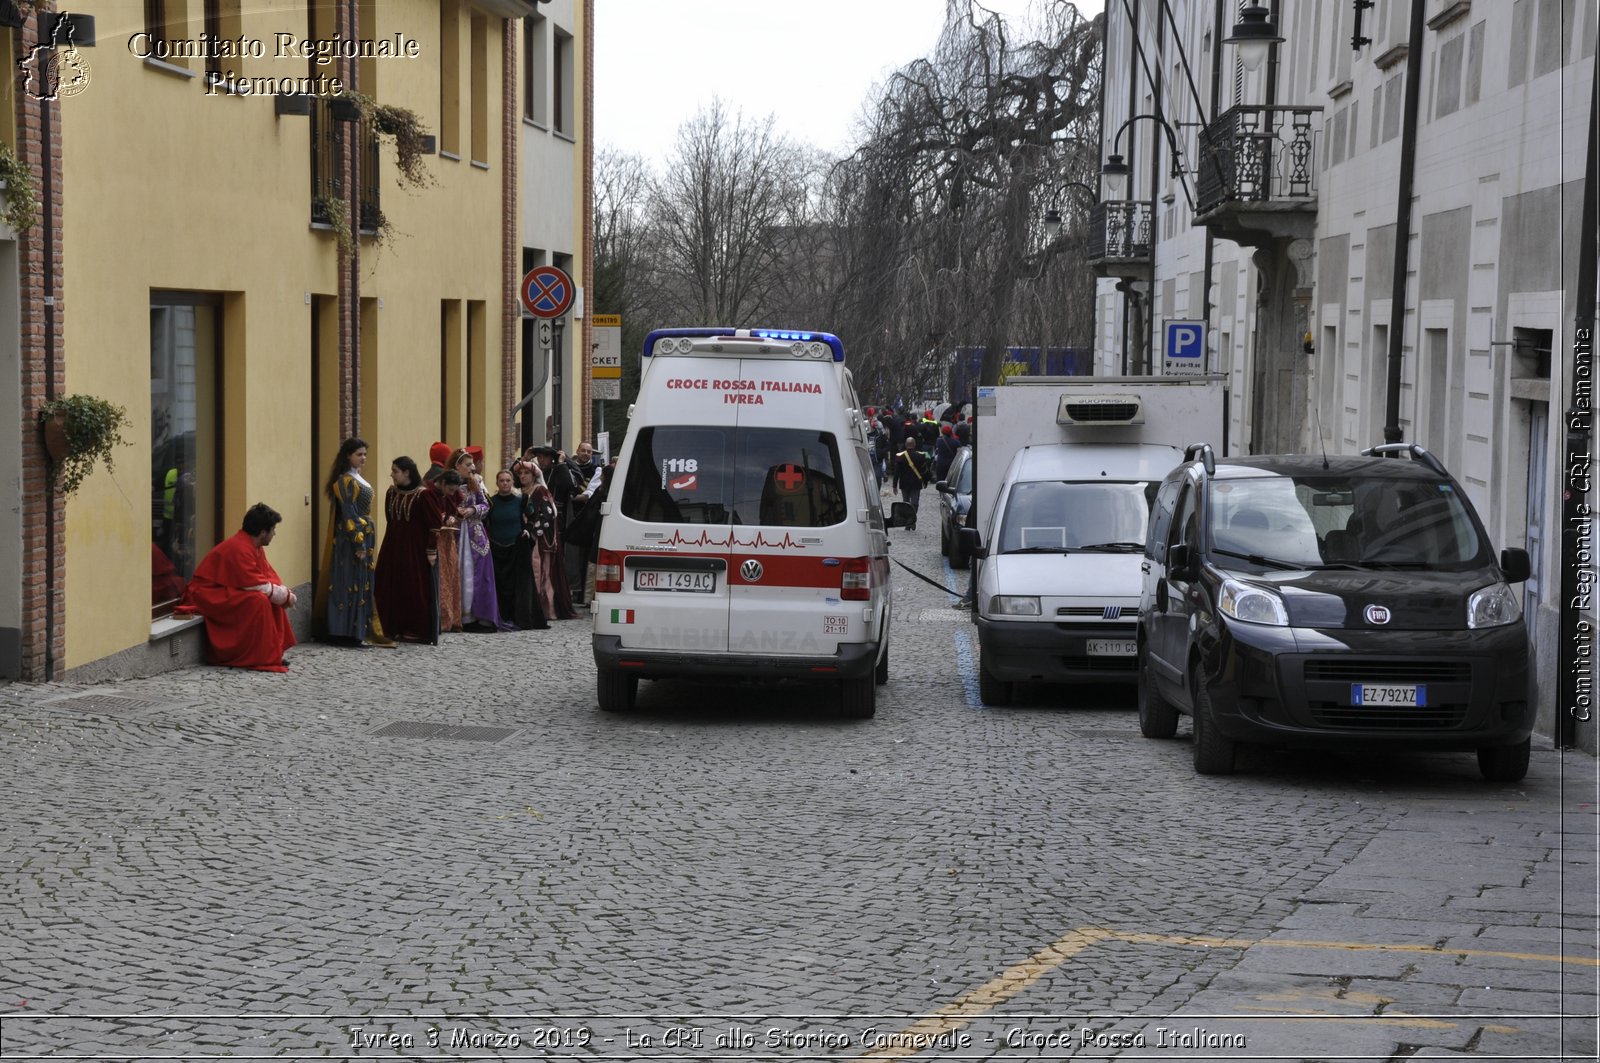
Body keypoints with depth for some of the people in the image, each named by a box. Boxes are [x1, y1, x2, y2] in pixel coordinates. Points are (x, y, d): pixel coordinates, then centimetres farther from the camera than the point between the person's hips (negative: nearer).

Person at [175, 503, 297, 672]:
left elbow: (269, 577, 11)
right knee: (258, 601, -28)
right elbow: (257, 585, -26)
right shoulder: (239, 549, -25)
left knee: (274, 600, 2)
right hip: (208, 596, -10)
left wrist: (285, 594, -8)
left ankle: (272, 652, 2)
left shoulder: (254, 546, 7)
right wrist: (285, 595, -15)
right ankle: (258, 658, -23)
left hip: (226, 592, 10)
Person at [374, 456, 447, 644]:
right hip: (394, 549, 6)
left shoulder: (424, 495, -13)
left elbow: (435, 524, -12)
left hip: (416, 551, -6)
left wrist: (431, 551, -14)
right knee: (392, 589, 5)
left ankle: (419, 631, 8)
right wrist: (388, 546, 16)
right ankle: (397, 629, 13)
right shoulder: (391, 493, 7)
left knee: (418, 591, -1)